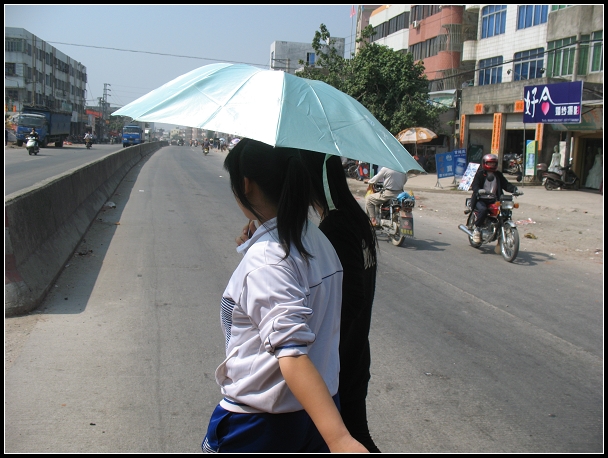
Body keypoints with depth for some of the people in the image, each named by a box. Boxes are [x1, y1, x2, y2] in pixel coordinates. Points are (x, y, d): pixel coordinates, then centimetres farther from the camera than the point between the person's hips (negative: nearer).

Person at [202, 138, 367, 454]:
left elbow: (292, 353, -34)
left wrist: (339, 438, -39)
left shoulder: (264, 260, -25)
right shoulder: (318, 241, 1)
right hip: (314, 413, 7)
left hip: (259, 424, -7)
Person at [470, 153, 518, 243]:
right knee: (483, 209, -35)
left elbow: (506, 184, 10)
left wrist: (514, 189, -11)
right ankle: (477, 229, -17)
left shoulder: (498, 175, 16)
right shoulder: (480, 173, 1)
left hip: (494, 200, 5)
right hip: (481, 199, -5)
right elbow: (474, 185, -10)